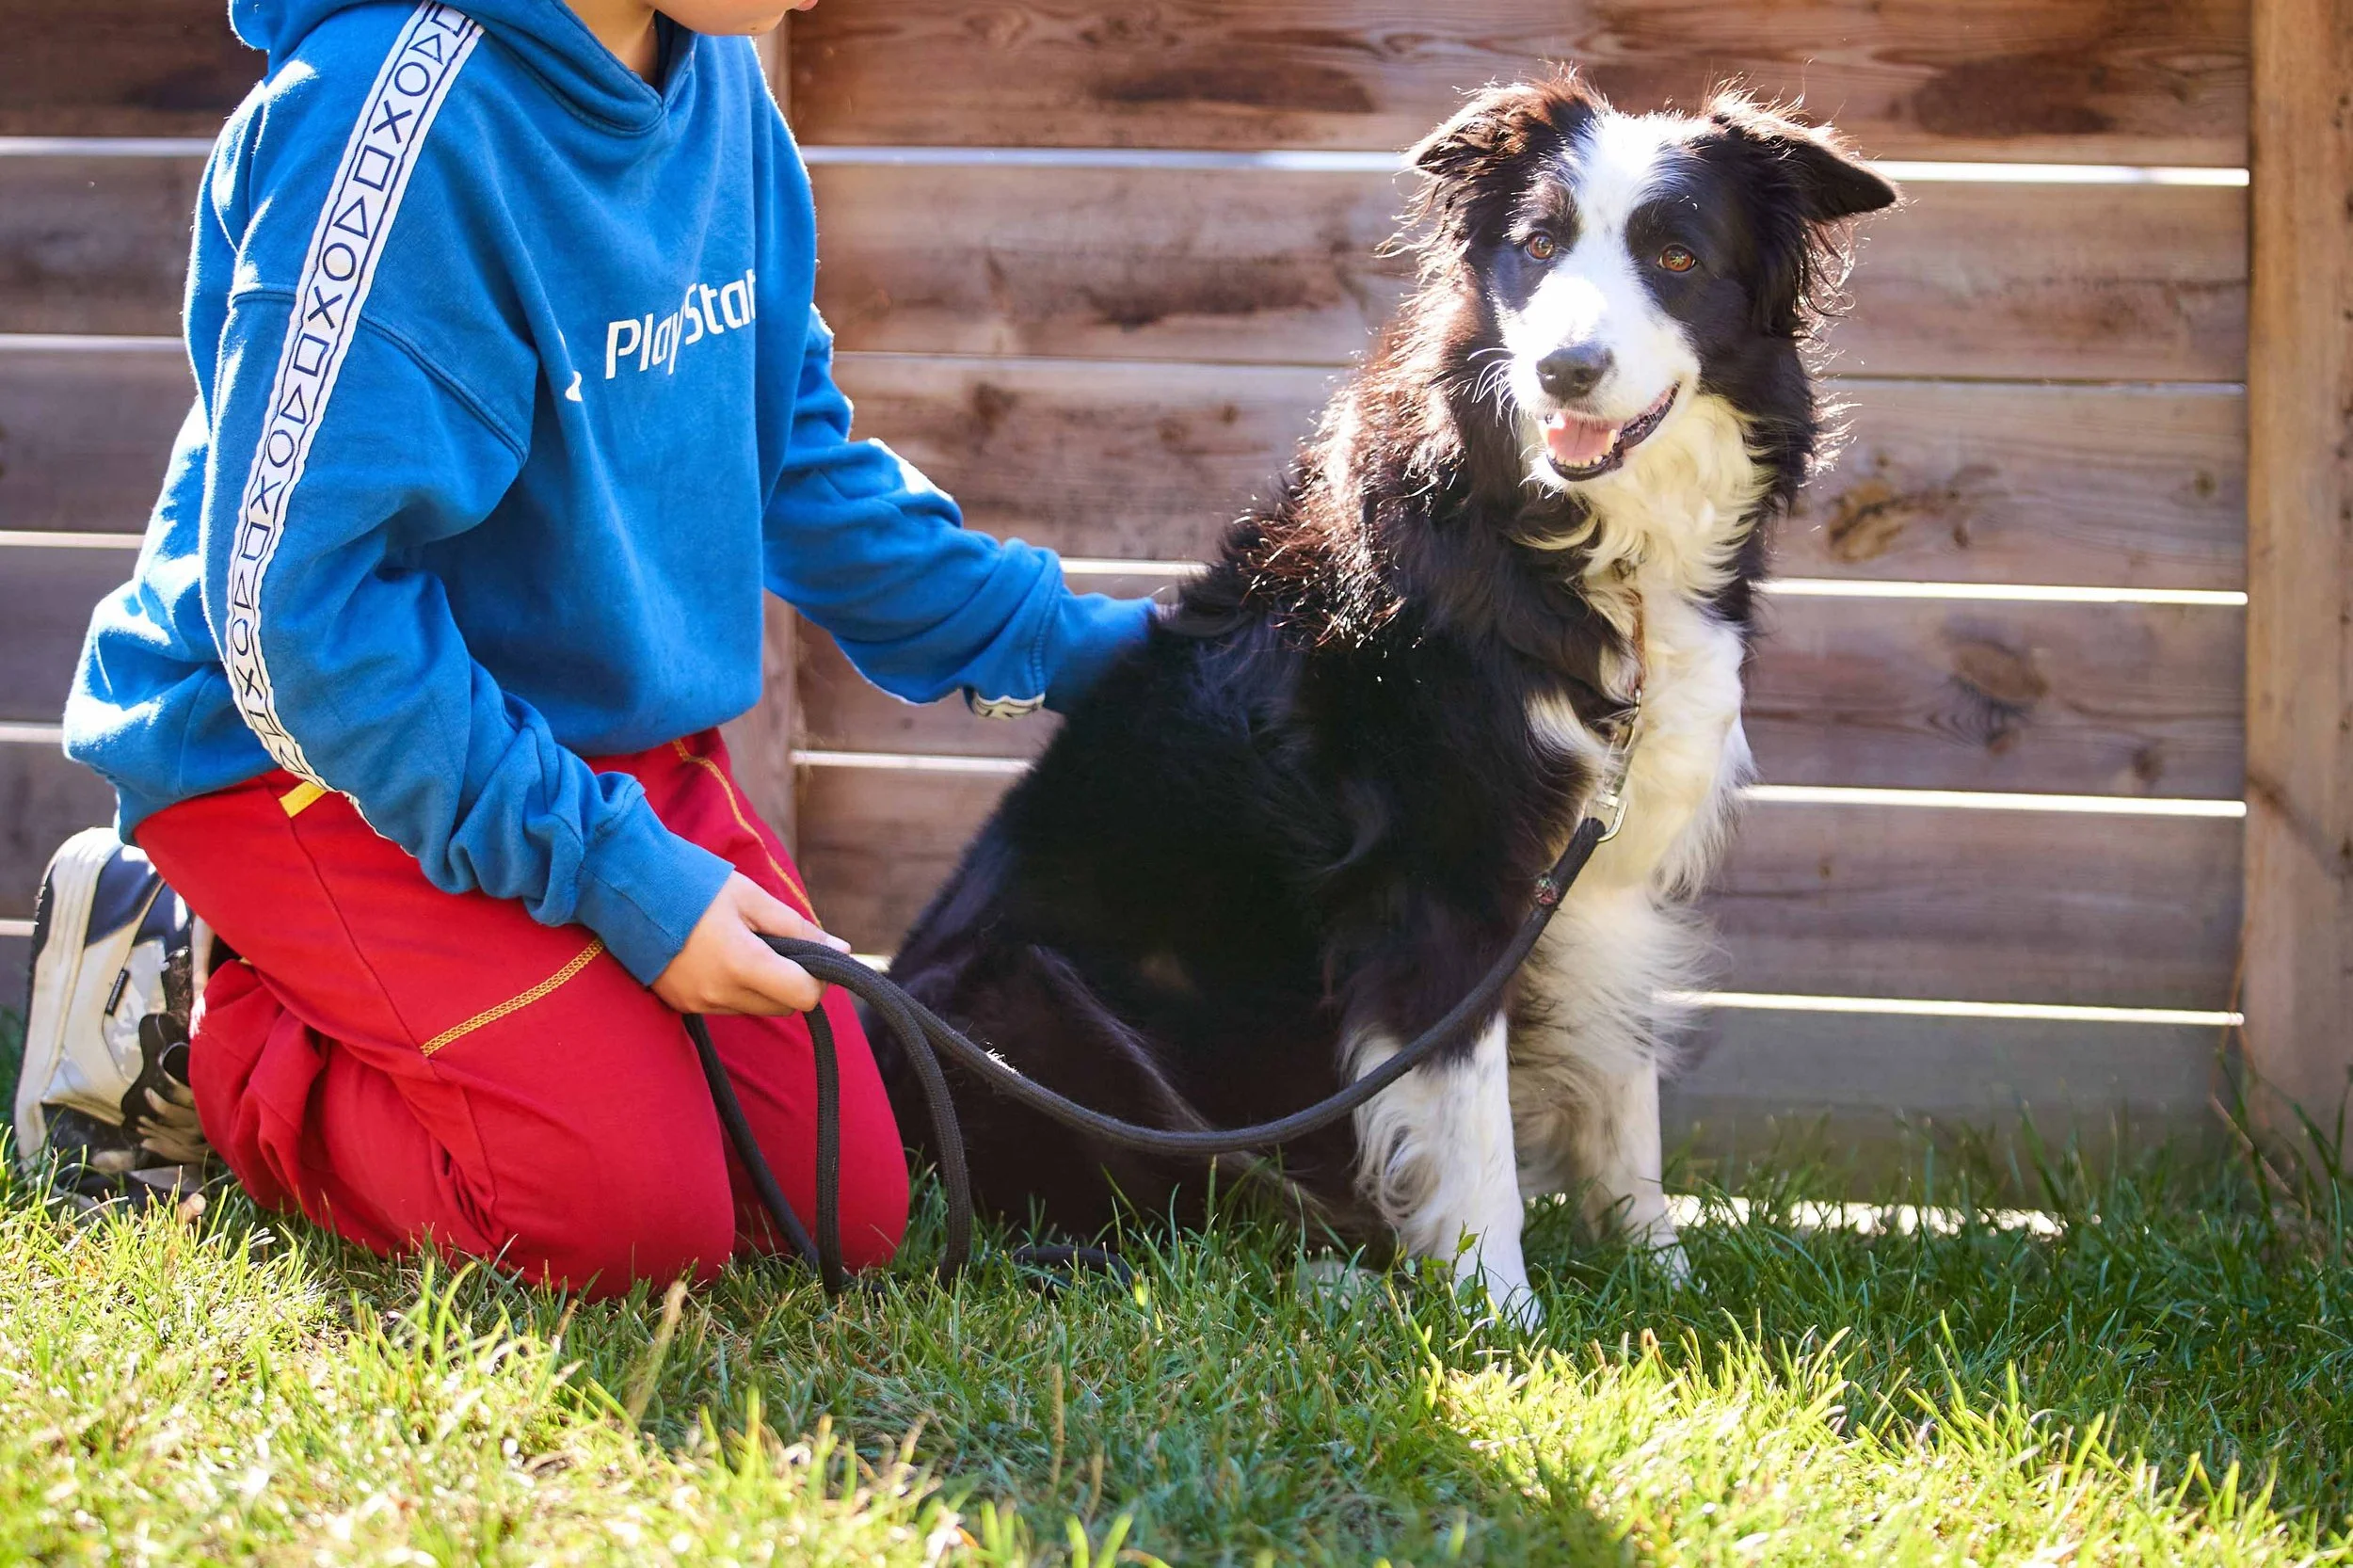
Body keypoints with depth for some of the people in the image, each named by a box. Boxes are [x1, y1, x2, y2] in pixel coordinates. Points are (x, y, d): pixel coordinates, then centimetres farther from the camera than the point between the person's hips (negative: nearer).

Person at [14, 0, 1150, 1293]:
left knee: (838, 1204, -2)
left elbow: (788, 449, 15)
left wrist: (1056, 639, 8)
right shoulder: (411, 110, -27)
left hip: (614, 735, 8)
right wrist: (613, 874, -25)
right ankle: (197, 1026, 2)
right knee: (629, 1211, -22)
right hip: (313, 751, -8)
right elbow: (297, 604, -26)